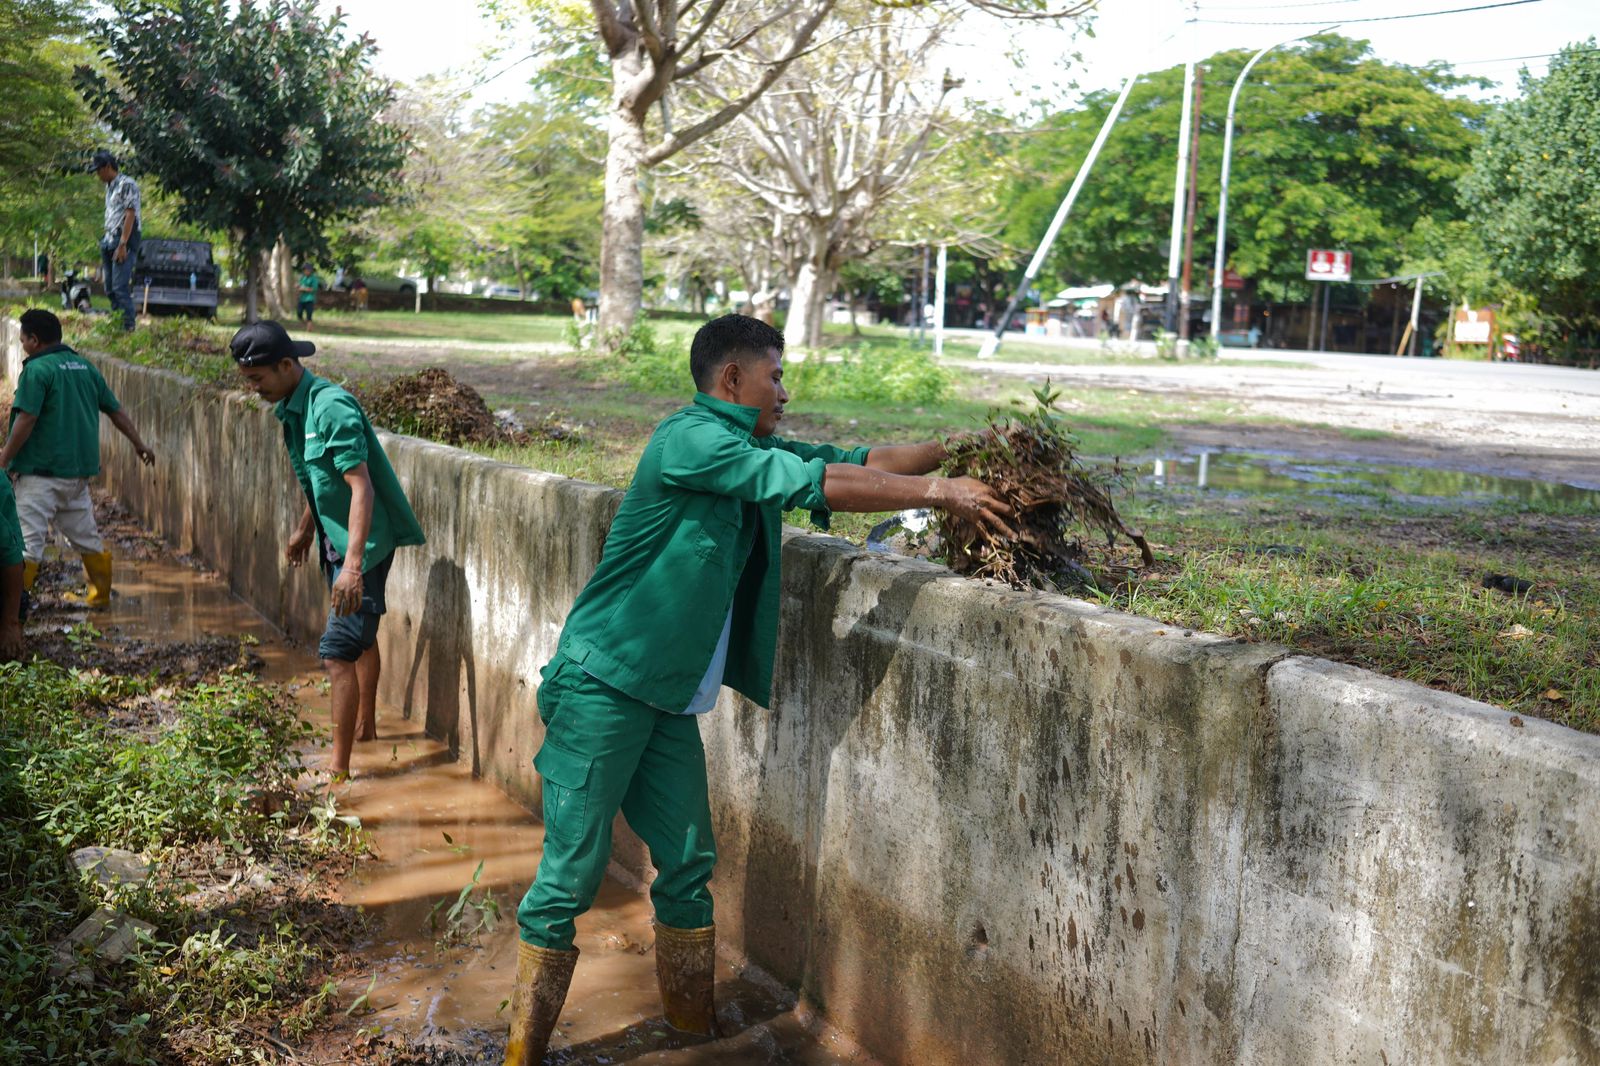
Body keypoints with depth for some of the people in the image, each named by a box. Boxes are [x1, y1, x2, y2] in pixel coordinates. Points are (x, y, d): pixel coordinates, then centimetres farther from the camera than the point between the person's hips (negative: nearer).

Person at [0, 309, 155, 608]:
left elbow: (25, 420, -17)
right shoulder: (85, 367, 11)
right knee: (86, 536, 18)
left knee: (27, 541, -8)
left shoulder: (36, 370, -11)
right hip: (80, 471, 8)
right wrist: (139, 445, 25)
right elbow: (116, 410, 16)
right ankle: (100, 595, 25)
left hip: (42, 473, -7)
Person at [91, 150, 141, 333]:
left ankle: (128, 328, -14)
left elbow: (130, 214, -15)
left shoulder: (127, 184, -8)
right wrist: (104, 246, 17)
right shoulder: (109, 187, 19)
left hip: (124, 240, -9)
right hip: (109, 240, 9)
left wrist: (122, 245, -20)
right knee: (110, 288, 8)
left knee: (120, 287, -15)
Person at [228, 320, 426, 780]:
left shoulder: (331, 408, -24)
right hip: (337, 538, 10)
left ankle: (338, 767, -7)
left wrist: (353, 563, -35)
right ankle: (365, 724, 42)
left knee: (338, 652, -11)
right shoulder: (291, 409, 6)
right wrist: (304, 529, 32)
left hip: (364, 542, -10)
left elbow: (362, 487, -30)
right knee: (362, 637, 24)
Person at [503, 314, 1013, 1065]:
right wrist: (939, 492, -18)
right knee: (569, 878, -4)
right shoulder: (691, 439, -16)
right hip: (603, 686, -9)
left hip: (669, 699, 9)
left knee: (689, 866, 13)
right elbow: (817, 484, -22)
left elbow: (860, 461, 12)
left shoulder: (753, 452, 12)